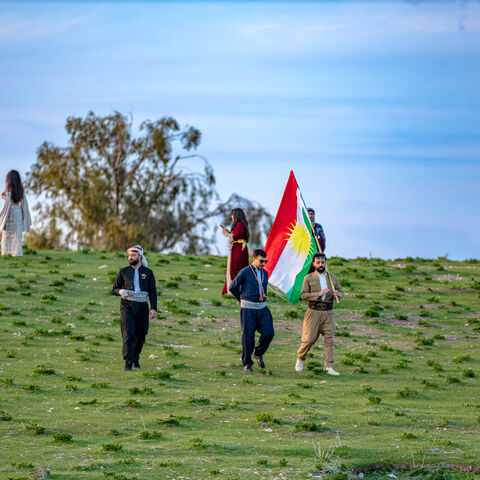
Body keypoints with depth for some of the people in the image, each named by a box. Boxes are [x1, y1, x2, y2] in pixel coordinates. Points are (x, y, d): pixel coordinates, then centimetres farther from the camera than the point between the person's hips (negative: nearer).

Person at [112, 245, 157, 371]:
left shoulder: (148, 273, 8)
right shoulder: (123, 272, 9)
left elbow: (153, 292, 5)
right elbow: (115, 289, 13)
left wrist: (153, 308, -7)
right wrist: (121, 291, -12)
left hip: (142, 307, 1)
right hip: (127, 306, -1)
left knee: (140, 335, 5)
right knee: (129, 334, -13)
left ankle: (136, 358, 28)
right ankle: (128, 363, -17)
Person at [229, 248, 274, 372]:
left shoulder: (265, 273, 11)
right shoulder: (245, 272, -8)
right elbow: (233, 287, 0)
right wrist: (241, 299, 15)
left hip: (262, 308, 5)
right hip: (248, 309, -5)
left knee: (268, 333, -8)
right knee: (248, 336, -2)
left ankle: (259, 354, 17)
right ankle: (247, 363, 11)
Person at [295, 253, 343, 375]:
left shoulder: (332, 277, 11)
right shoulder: (309, 278, 2)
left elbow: (341, 292, 16)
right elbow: (303, 295, -5)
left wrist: (337, 294, -9)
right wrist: (319, 294, -18)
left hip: (328, 312, 3)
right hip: (314, 311, -3)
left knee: (329, 339, -5)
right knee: (309, 339, -5)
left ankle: (328, 366, -6)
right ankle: (300, 359, 21)